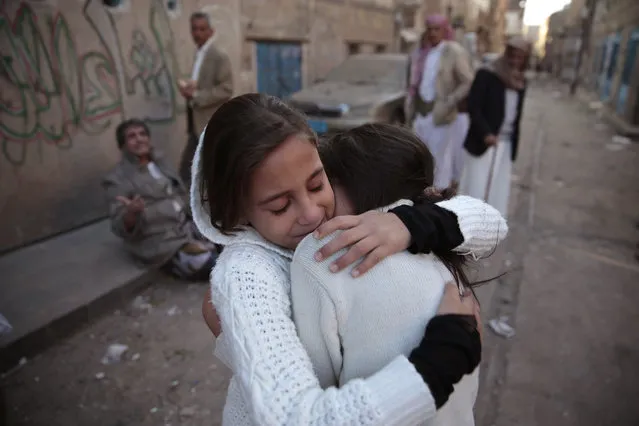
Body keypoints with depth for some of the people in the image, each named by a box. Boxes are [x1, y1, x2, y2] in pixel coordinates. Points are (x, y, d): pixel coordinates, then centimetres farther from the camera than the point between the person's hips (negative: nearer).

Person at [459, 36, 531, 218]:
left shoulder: (521, 82, 12)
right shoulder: (487, 74, -6)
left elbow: (516, 116, 15)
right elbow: (473, 106, -13)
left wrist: (514, 145, 12)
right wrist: (485, 133, -25)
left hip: (506, 144, 6)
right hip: (482, 142, -6)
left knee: (498, 192, 8)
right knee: (476, 189, -3)